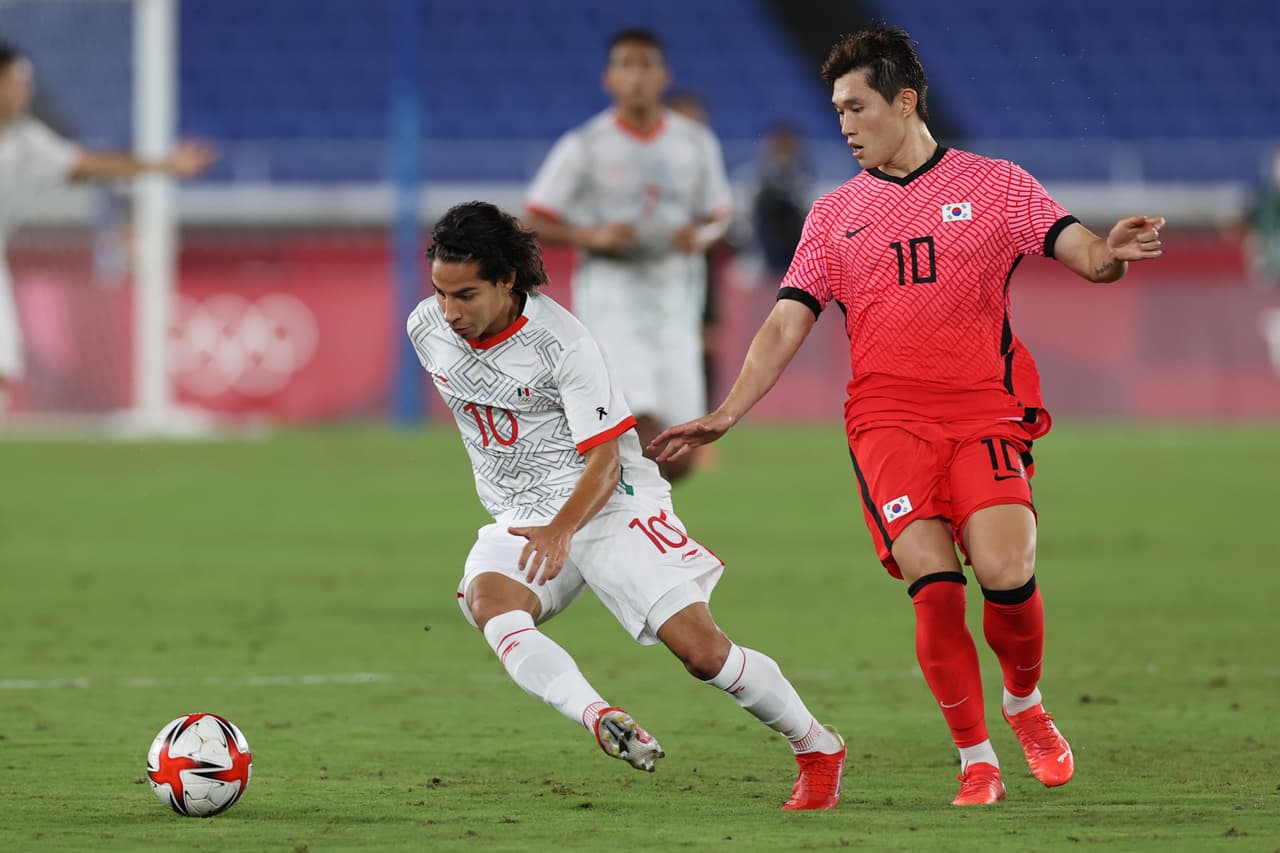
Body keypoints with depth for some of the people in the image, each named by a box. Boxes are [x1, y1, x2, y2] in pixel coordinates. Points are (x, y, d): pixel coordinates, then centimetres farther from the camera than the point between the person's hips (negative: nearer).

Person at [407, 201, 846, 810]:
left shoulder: (562, 343, -19)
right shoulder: (427, 330, -2)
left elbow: (605, 460, -18)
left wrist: (562, 530, -35)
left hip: (609, 502, -5)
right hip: (521, 519, 5)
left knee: (700, 648, -13)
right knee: (486, 599, -31)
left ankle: (818, 749, 9)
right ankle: (598, 718, -49)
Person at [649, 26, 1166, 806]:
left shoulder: (993, 185, 9)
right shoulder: (834, 214, 15)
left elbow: (1086, 256, 2)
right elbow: (787, 325, 12)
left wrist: (1111, 252, -23)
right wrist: (725, 416, 1)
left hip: (986, 411, -1)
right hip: (888, 420, 1)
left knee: (1006, 573, -21)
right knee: (933, 583, -19)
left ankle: (1026, 704, 10)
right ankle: (977, 764, -7)